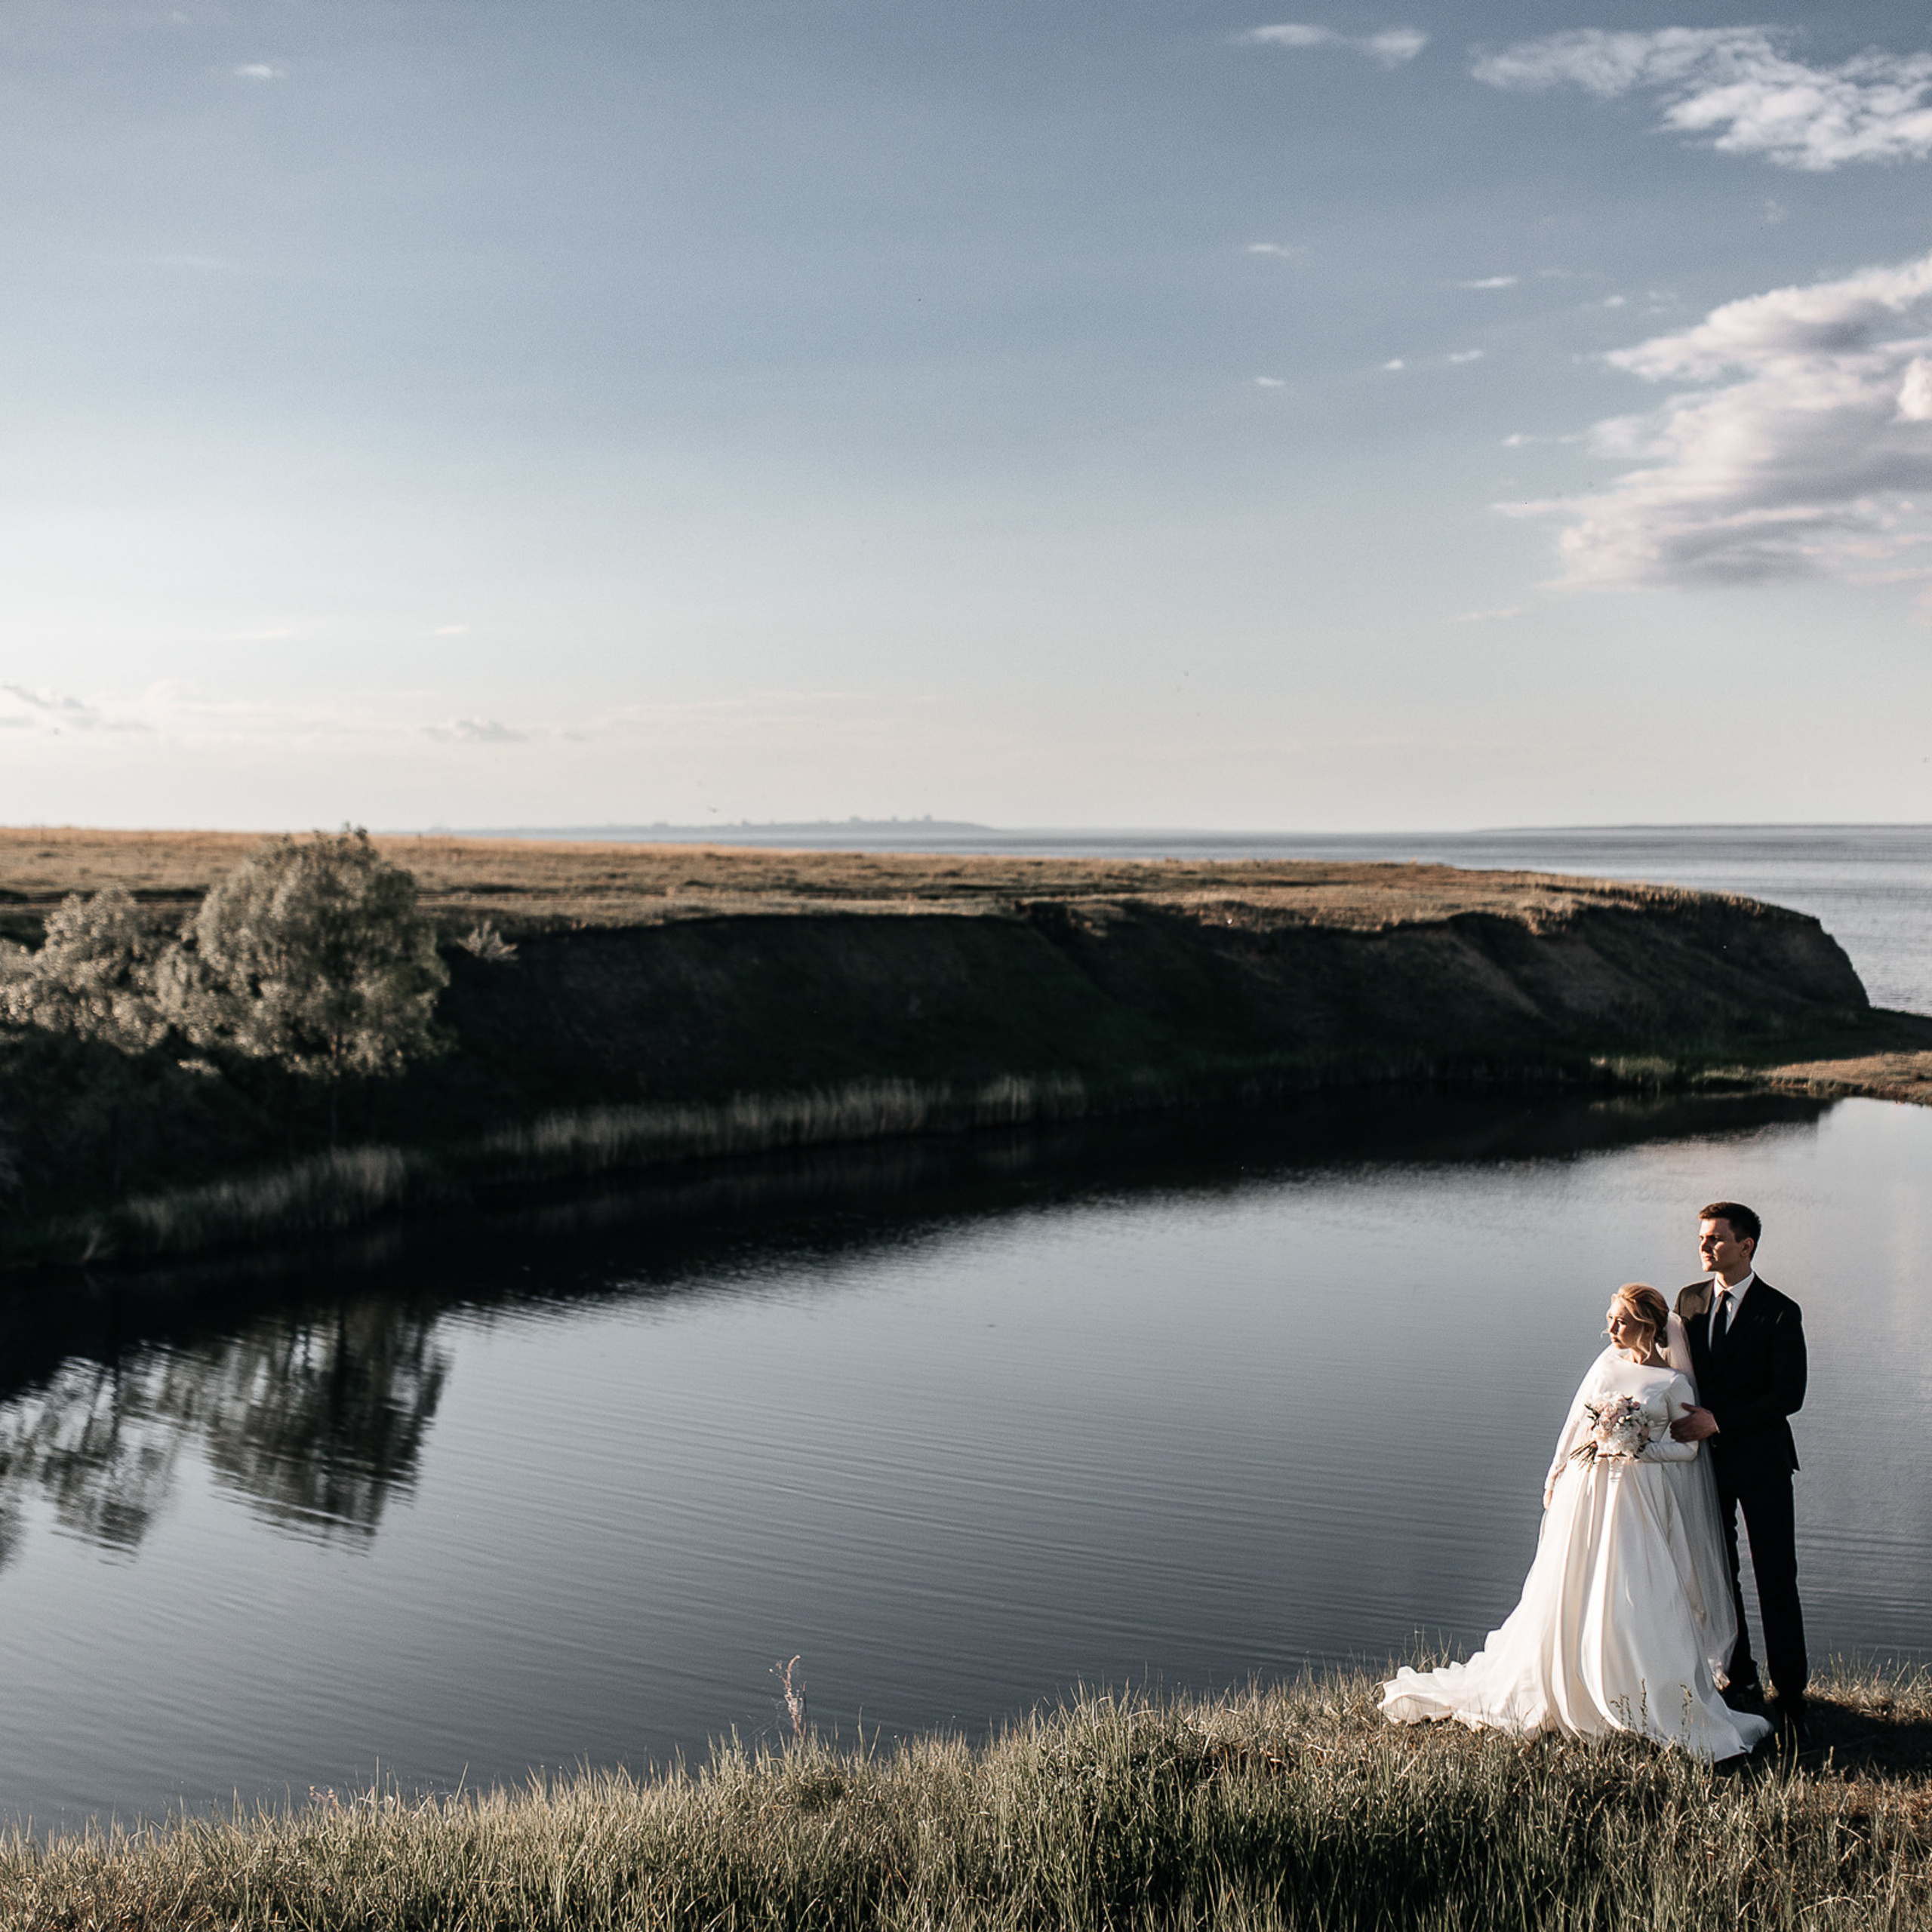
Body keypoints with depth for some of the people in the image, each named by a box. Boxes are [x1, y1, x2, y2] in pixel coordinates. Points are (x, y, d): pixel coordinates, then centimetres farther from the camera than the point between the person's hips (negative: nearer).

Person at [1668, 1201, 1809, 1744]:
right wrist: (1685, 1419, 1)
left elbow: (1789, 1395, -15)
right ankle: (1741, 1682, 23)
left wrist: (1719, 1420, -20)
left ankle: (1791, 1695, 5)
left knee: (1776, 1578, -3)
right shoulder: (1690, 1300, 5)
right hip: (1706, 1456, 5)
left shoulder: (1780, 1312, -11)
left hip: (1760, 1459, -5)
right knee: (1717, 1574, 11)